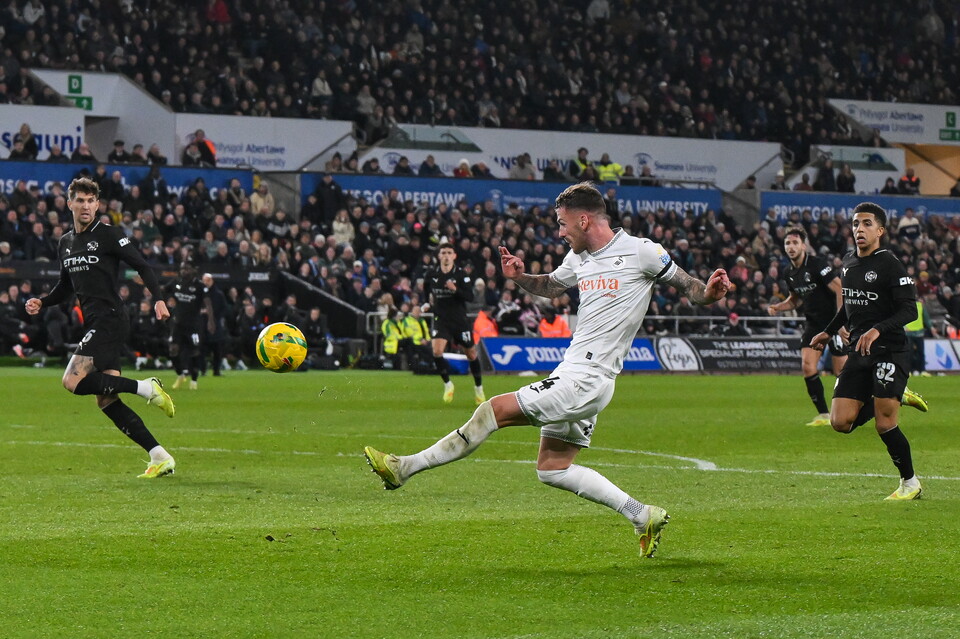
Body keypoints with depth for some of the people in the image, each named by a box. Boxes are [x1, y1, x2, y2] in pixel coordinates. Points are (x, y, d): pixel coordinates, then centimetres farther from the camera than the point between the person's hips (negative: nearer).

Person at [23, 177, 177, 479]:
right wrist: (41, 302, 11)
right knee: (106, 402, 2)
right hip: (94, 324, 8)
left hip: (110, 319, -8)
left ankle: (146, 387, -11)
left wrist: (158, 299, -22)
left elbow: (142, 266, -8)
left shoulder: (108, 234, -6)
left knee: (73, 381, -20)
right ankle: (161, 457, 2)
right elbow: (66, 286, 28)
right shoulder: (65, 243, 17)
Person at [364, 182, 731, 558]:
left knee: (495, 410, -11)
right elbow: (550, 287, 31)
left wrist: (707, 293, -24)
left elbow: (687, 286, -1)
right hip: (572, 374, 10)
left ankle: (403, 468, -5)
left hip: (585, 381, -10)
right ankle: (642, 516, 14)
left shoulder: (639, 251, -9)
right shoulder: (579, 257, 13)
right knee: (552, 469, 11)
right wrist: (519, 277, 11)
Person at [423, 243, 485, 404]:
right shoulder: (431, 275, 0)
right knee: (437, 351, -20)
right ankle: (447, 384, -1)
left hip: (460, 320, -1)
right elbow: (423, 288, 23)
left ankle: (478, 388, 28)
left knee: (471, 354, 8)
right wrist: (428, 303, 16)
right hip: (441, 319, 1)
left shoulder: (461, 274, -8)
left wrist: (456, 289, -30)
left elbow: (470, 297, -16)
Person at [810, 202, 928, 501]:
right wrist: (829, 332, 29)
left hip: (890, 351, -7)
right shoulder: (848, 262, 12)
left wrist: (877, 330, -30)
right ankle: (897, 397, 20)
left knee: (885, 426, -12)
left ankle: (910, 482, 10)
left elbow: (909, 310, -17)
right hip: (859, 352, 7)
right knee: (840, 422, -4)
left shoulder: (889, 265, -11)